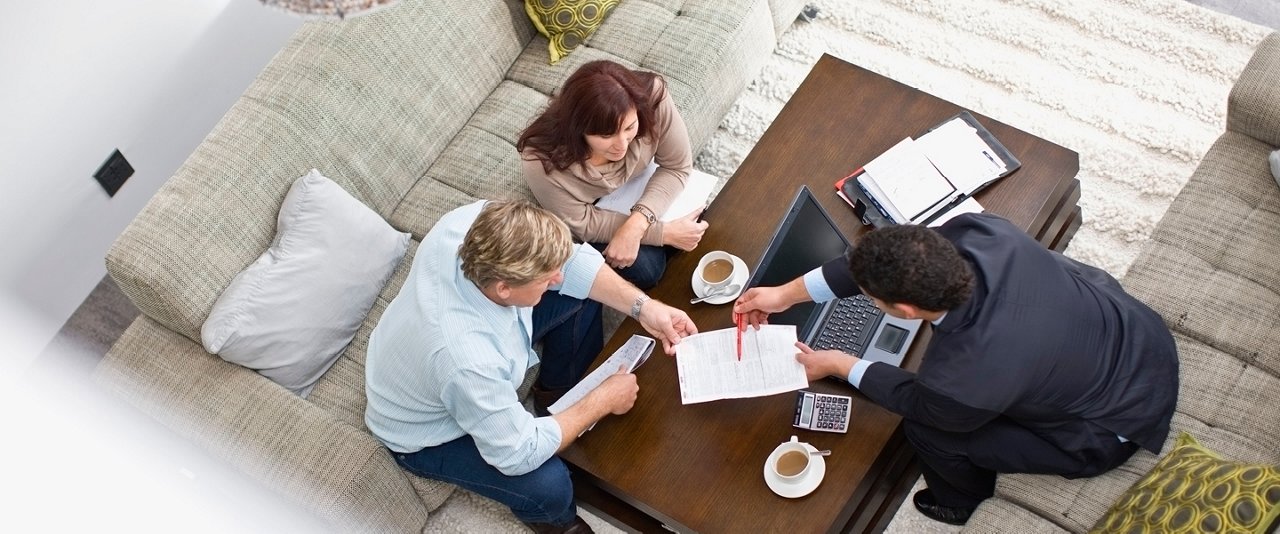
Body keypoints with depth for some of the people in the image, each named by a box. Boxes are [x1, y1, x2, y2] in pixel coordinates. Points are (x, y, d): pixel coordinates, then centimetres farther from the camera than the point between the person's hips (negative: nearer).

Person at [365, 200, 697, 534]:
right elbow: (518, 455, -30)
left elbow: (570, 260, -13)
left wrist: (643, 307, -20)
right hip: (426, 434, -6)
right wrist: (604, 401, -21)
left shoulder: (477, 221, -31)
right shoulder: (469, 362, -46)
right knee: (551, 487, -21)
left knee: (579, 293, 1)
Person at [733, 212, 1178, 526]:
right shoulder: (980, 234, -27)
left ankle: (958, 502, 31)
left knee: (928, 429, -2)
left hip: (1120, 426, -6)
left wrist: (838, 365, 1)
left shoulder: (960, 382, -38)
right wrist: (789, 293, -3)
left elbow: (912, 399, -13)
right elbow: (884, 257, -9)